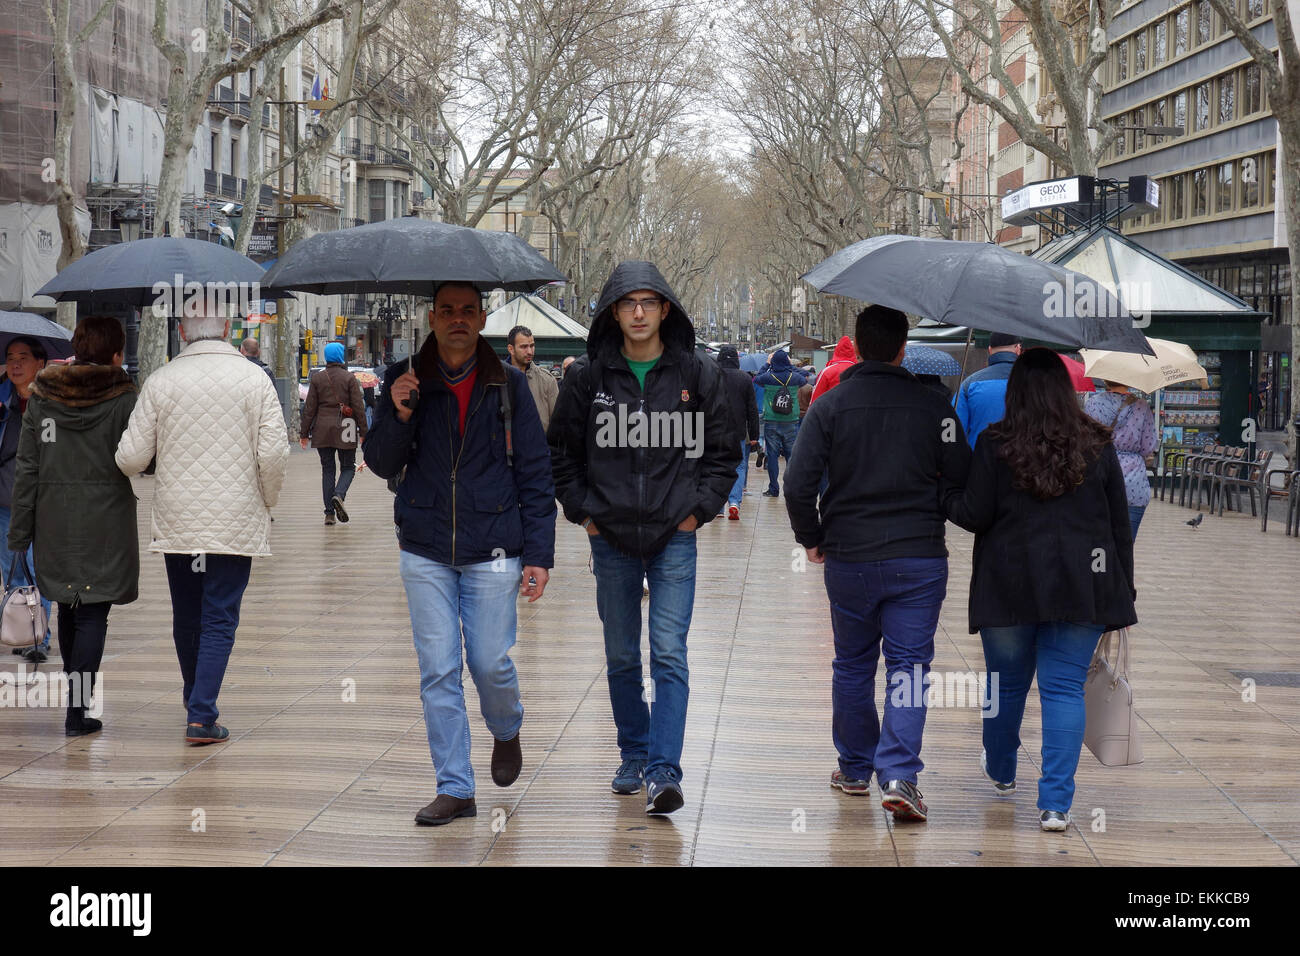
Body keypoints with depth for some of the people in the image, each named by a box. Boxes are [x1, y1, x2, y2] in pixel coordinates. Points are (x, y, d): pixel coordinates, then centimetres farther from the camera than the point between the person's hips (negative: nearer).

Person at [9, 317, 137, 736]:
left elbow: (27, 469, 3)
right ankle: (78, 710, -5)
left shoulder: (41, 396, 2)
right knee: (93, 612, 0)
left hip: (55, 518, 4)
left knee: (67, 605, 19)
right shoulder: (123, 399, -9)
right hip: (105, 522, -4)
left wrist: (20, 532, 7)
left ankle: (74, 691, 31)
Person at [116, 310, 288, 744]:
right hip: (236, 521, -2)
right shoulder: (253, 378, -5)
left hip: (175, 523, 2)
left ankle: (195, 701, 31)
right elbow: (274, 454, -11)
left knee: (186, 616, 17)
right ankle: (202, 714, -6)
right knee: (220, 619, 2)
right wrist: (266, 501, 7)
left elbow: (131, 457, -3)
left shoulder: (160, 381, -2)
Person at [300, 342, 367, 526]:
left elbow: (309, 408, 3)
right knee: (348, 467, 10)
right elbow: (358, 407, -5)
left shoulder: (317, 378, 3)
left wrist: (304, 432, 8)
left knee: (327, 469, 8)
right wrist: (363, 432, 0)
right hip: (344, 429, -2)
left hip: (322, 429, 2)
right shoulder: (349, 378, -3)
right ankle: (339, 495, -19)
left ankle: (329, 513, 4)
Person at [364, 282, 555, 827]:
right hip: (425, 554, 1)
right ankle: (454, 788, 9)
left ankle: (507, 733, 34)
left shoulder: (508, 386, 1)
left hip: (491, 551, -1)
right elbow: (380, 464, 4)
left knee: (491, 663, 0)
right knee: (437, 670, 1)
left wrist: (538, 553, -3)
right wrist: (398, 415, -15)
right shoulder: (406, 382, 4)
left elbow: (535, 473, 2)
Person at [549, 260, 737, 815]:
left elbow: (723, 452, 9)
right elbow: (561, 452, 11)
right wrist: (581, 510, 3)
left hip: (674, 539, -2)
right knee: (621, 658, 11)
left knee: (669, 655, -9)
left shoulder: (698, 377, 1)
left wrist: (700, 507, 0)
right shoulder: (589, 379, 2)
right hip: (611, 539, 2)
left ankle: (664, 772, -12)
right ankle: (633, 756, 25)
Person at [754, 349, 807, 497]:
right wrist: (791, 366, 23)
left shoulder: (767, 377, -7)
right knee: (792, 455, 7)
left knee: (772, 455, 3)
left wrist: (767, 365, 19)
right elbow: (803, 379, 19)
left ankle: (773, 489, 4)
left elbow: (756, 380, 13)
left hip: (771, 423, -1)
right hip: (791, 422, 1)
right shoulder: (794, 377, -4)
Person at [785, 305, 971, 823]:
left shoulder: (829, 406, -3)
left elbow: (798, 483, -8)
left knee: (853, 665, 16)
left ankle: (855, 769, 27)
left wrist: (811, 538, 6)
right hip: (921, 559, -1)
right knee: (909, 664, 2)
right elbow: (963, 479, -2)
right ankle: (899, 775, -11)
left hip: (848, 561, 1)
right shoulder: (933, 407, -3)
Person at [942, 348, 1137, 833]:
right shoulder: (1097, 445, 3)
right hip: (1080, 587, 1)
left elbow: (973, 514, -4)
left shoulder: (995, 444, -6)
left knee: (1007, 683, 17)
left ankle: (1001, 771, 40)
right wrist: (1122, 588, 14)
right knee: (1065, 689, 1)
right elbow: (1120, 523, 7)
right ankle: (1055, 803, -6)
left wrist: (945, 491, 15)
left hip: (1009, 586, -1)